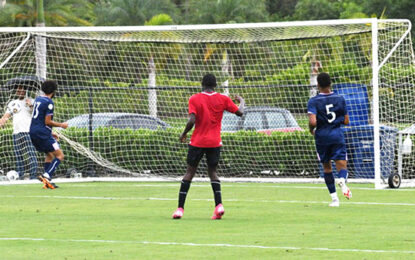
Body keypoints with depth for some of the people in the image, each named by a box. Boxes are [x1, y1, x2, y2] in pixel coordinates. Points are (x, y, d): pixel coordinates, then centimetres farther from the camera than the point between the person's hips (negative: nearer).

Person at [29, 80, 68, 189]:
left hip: (33, 131, 9)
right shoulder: (49, 102, -12)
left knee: (50, 155, 20)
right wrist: (61, 125, -1)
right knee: (60, 155, -6)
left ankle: (47, 182, 11)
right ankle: (46, 176, -22)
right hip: (42, 133, -9)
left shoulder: (38, 99, 16)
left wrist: (50, 133, 27)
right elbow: (47, 122, -16)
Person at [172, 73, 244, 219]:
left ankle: (180, 208, 0)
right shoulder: (223, 99, 1)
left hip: (197, 142, -2)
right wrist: (241, 101, 26)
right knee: (212, 172, 13)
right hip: (215, 142, 2)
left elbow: (192, 121, -14)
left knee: (190, 172, 6)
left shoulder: (194, 99, -5)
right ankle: (219, 205, -7)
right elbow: (239, 113, 6)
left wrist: (184, 134, 3)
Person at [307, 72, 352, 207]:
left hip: (321, 137, 0)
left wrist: (311, 130, 2)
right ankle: (342, 181, -40)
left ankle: (334, 198, 12)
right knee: (342, 165, -4)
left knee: (327, 167, 13)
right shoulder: (340, 99, 2)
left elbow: (312, 121, -19)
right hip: (337, 136, 0)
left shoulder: (313, 101, -7)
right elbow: (346, 121, 6)